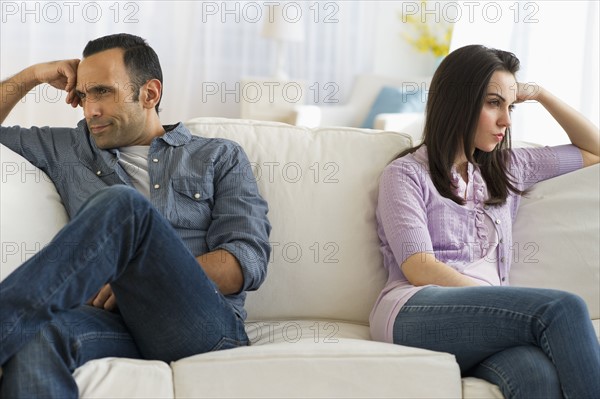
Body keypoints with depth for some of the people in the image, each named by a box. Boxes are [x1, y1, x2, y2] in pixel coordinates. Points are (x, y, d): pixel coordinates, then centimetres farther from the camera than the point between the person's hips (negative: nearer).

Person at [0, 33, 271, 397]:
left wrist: (151, 280, -10)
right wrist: (34, 75, 22)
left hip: (201, 324, -1)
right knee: (36, 334, -39)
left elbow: (250, 259, 4)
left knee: (121, 204, -31)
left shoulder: (220, 157, 19)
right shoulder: (68, 149, 28)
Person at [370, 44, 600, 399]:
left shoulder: (507, 168, 27)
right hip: (414, 314, -4)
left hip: (490, 322, 4)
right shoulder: (406, 174, 10)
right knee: (563, 308, -32)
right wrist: (522, 305, -14)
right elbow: (420, 270, -5)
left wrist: (540, 94, 27)